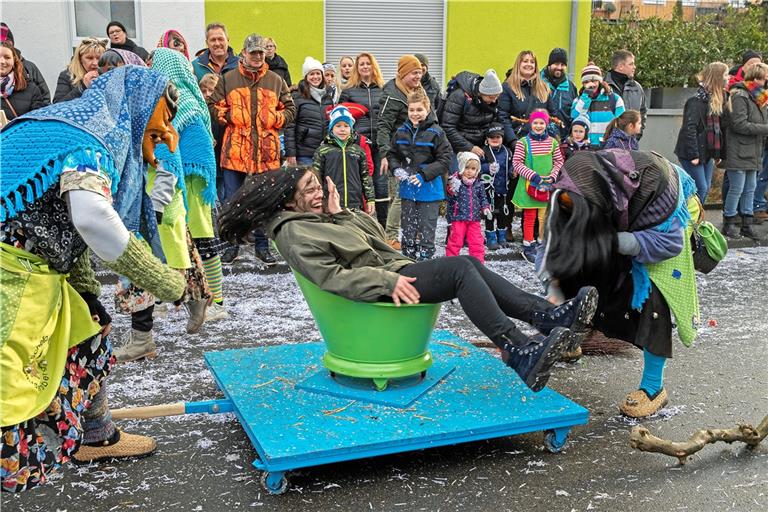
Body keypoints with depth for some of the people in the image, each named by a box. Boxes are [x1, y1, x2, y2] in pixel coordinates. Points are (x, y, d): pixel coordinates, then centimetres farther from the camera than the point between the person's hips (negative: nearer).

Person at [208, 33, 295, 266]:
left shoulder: (276, 80, 12)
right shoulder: (228, 79, 7)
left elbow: (290, 109, 14)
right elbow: (213, 106, 7)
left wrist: (275, 118, -3)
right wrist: (229, 116, -8)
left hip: (266, 152, 1)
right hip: (235, 151, -1)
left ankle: (262, 246, 17)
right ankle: (231, 244, 15)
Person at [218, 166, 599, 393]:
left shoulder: (321, 216, 24)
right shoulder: (294, 232, -4)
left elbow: (377, 239, 21)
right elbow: (332, 277, -17)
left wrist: (339, 215, 10)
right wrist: (388, 281, -24)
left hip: (396, 271, 9)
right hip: (381, 289, -9)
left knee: (469, 265, -12)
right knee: (464, 267, -24)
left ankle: (549, 317, -18)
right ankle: (520, 352, -33)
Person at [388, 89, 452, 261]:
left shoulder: (435, 133, -10)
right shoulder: (401, 132, 3)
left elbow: (445, 160, -12)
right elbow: (392, 154, 15)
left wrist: (424, 174, -21)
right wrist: (396, 169, -5)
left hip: (429, 189, -4)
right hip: (407, 189, 4)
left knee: (426, 232, 3)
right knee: (408, 231, 13)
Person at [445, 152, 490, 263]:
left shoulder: (479, 184, 5)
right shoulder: (455, 182, -7)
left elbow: (483, 198, 15)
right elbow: (450, 199, -9)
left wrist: (486, 208, -2)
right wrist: (452, 190, -27)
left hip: (474, 218, 3)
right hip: (458, 218, -3)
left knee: (477, 242, 6)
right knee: (455, 241, 2)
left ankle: (478, 261, 16)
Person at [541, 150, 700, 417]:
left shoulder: (650, 184, -44)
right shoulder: (577, 190, -31)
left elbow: (669, 241, -35)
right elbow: (557, 238, -24)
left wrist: (616, 241, -48)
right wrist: (553, 288, -34)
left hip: (666, 221, -5)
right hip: (624, 220, 5)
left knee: (650, 295, -15)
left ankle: (653, 387, -5)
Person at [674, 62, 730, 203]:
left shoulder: (717, 100, 11)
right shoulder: (697, 100, -15)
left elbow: (720, 126, 15)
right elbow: (689, 128, -20)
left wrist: (719, 153, 12)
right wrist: (693, 154, -22)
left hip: (708, 153, 8)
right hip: (694, 153, -8)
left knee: (705, 189, 10)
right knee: (700, 188, -9)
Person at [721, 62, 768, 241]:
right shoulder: (740, 97, -13)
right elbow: (739, 124, -20)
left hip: (753, 153, 9)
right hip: (739, 153, -9)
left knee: (750, 189, 11)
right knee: (737, 189, -4)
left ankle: (747, 225, 18)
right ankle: (728, 224, 8)